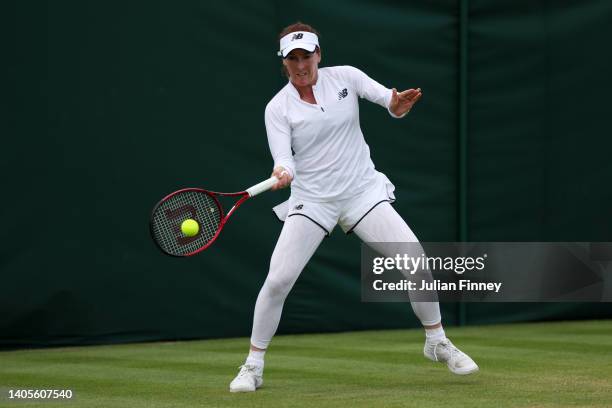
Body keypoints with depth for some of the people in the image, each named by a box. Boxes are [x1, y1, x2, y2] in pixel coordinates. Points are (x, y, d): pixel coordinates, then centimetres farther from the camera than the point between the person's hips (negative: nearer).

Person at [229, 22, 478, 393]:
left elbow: (389, 99, -9)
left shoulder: (345, 77, -2)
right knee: (277, 280, -15)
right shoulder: (278, 108, -4)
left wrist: (398, 103, -33)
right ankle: (253, 367, 1)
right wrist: (283, 173, -36)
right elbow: (284, 159, -12)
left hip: (363, 192, 1)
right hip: (312, 201, -1)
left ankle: (438, 342, 12)